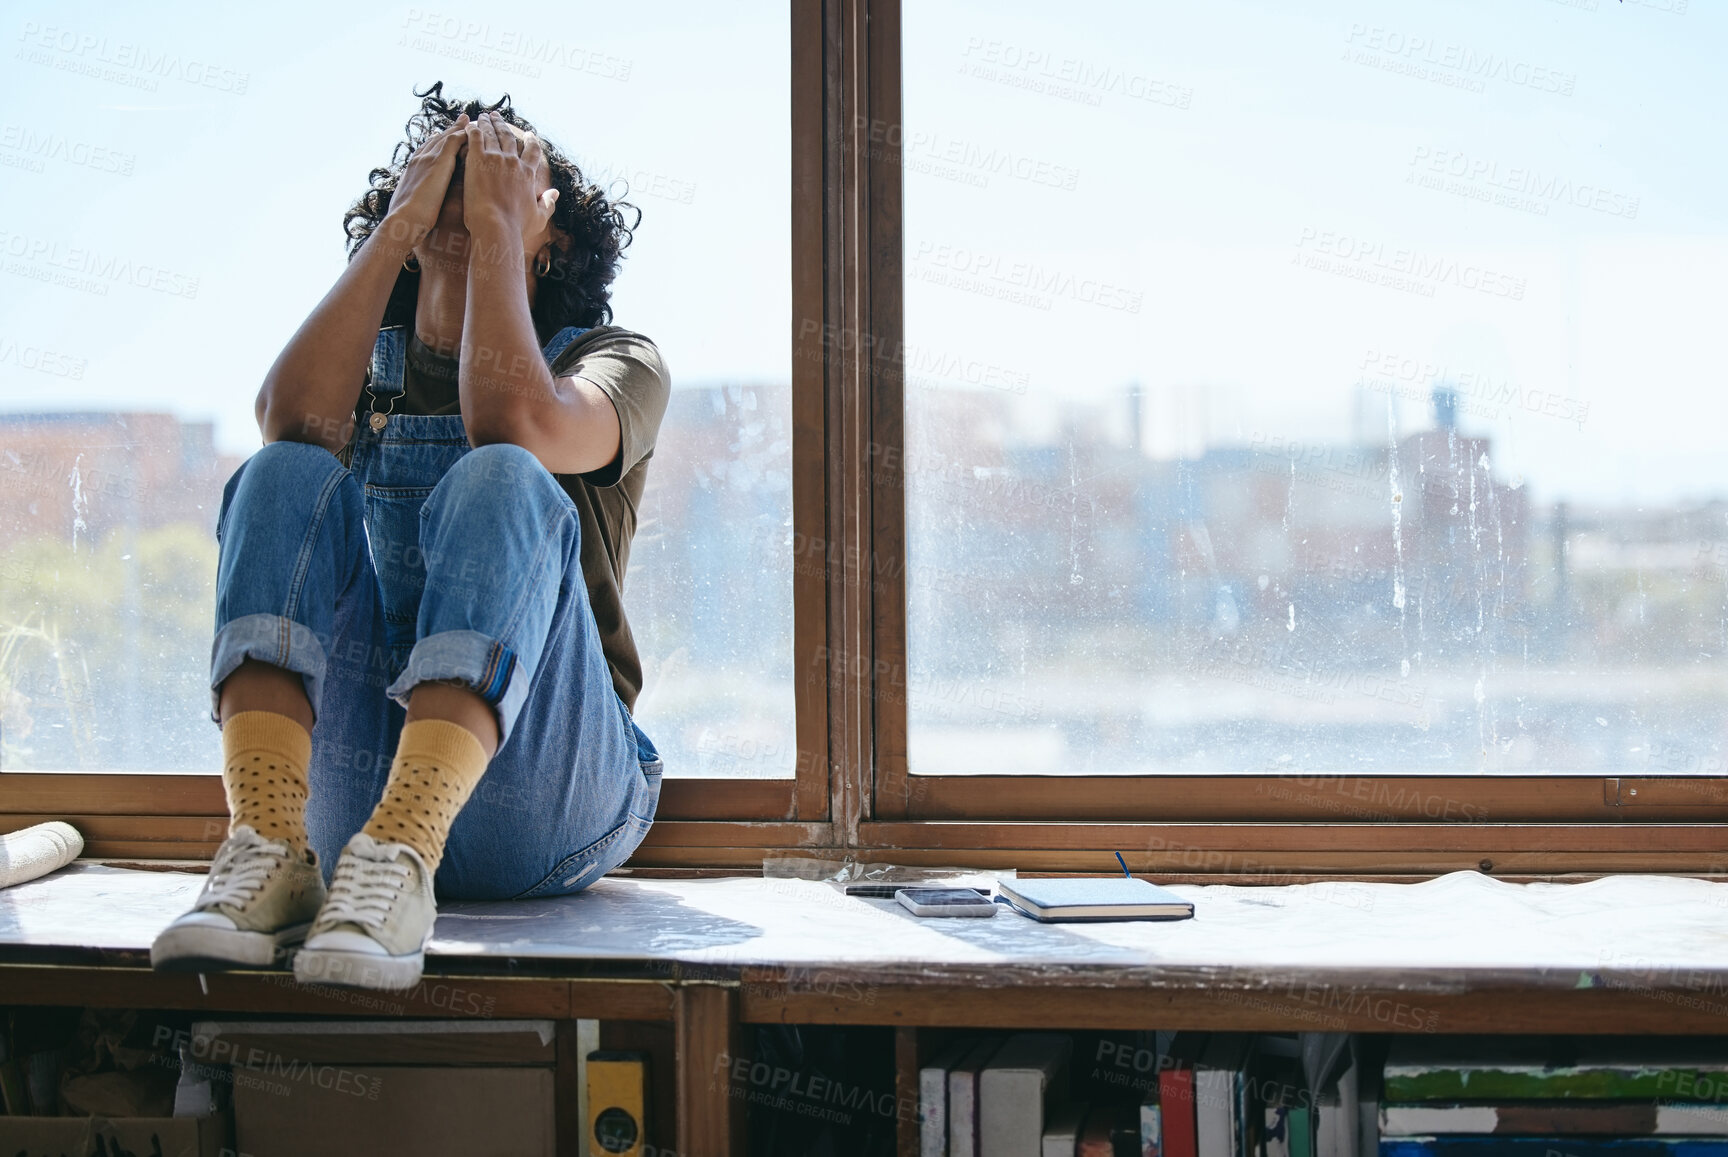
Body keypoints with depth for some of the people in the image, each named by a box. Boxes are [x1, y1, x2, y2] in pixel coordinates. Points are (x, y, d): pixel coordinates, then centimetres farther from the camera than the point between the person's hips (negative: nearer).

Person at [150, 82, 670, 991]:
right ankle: (269, 851, -37)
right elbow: (291, 418, -7)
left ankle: (396, 859, -46)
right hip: (362, 773, 3)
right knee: (286, 476, -19)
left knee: (499, 480, -27)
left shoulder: (613, 363, 11)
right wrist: (400, 222, -2)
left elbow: (516, 424, -15)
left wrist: (496, 221, -5)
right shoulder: (370, 364, 20)